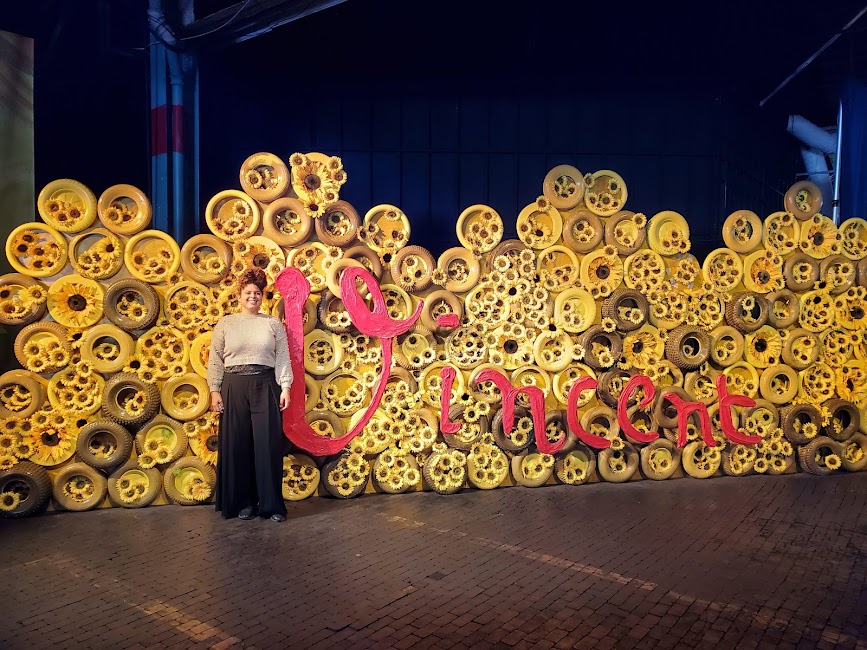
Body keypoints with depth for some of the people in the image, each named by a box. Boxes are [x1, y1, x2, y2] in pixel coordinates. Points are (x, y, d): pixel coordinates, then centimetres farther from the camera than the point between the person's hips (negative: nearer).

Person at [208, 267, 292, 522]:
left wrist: (285, 387, -3)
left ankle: (271, 504, 5)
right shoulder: (225, 323, 10)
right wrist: (215, 390, -1)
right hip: (234, 387, 1)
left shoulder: (273, 324, 10)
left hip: (265, 386, 0)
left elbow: (283, 358, 6)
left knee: (268, 443, -2)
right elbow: (215, 360, 7)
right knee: (237, 444, 2)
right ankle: (243, 501, 13)